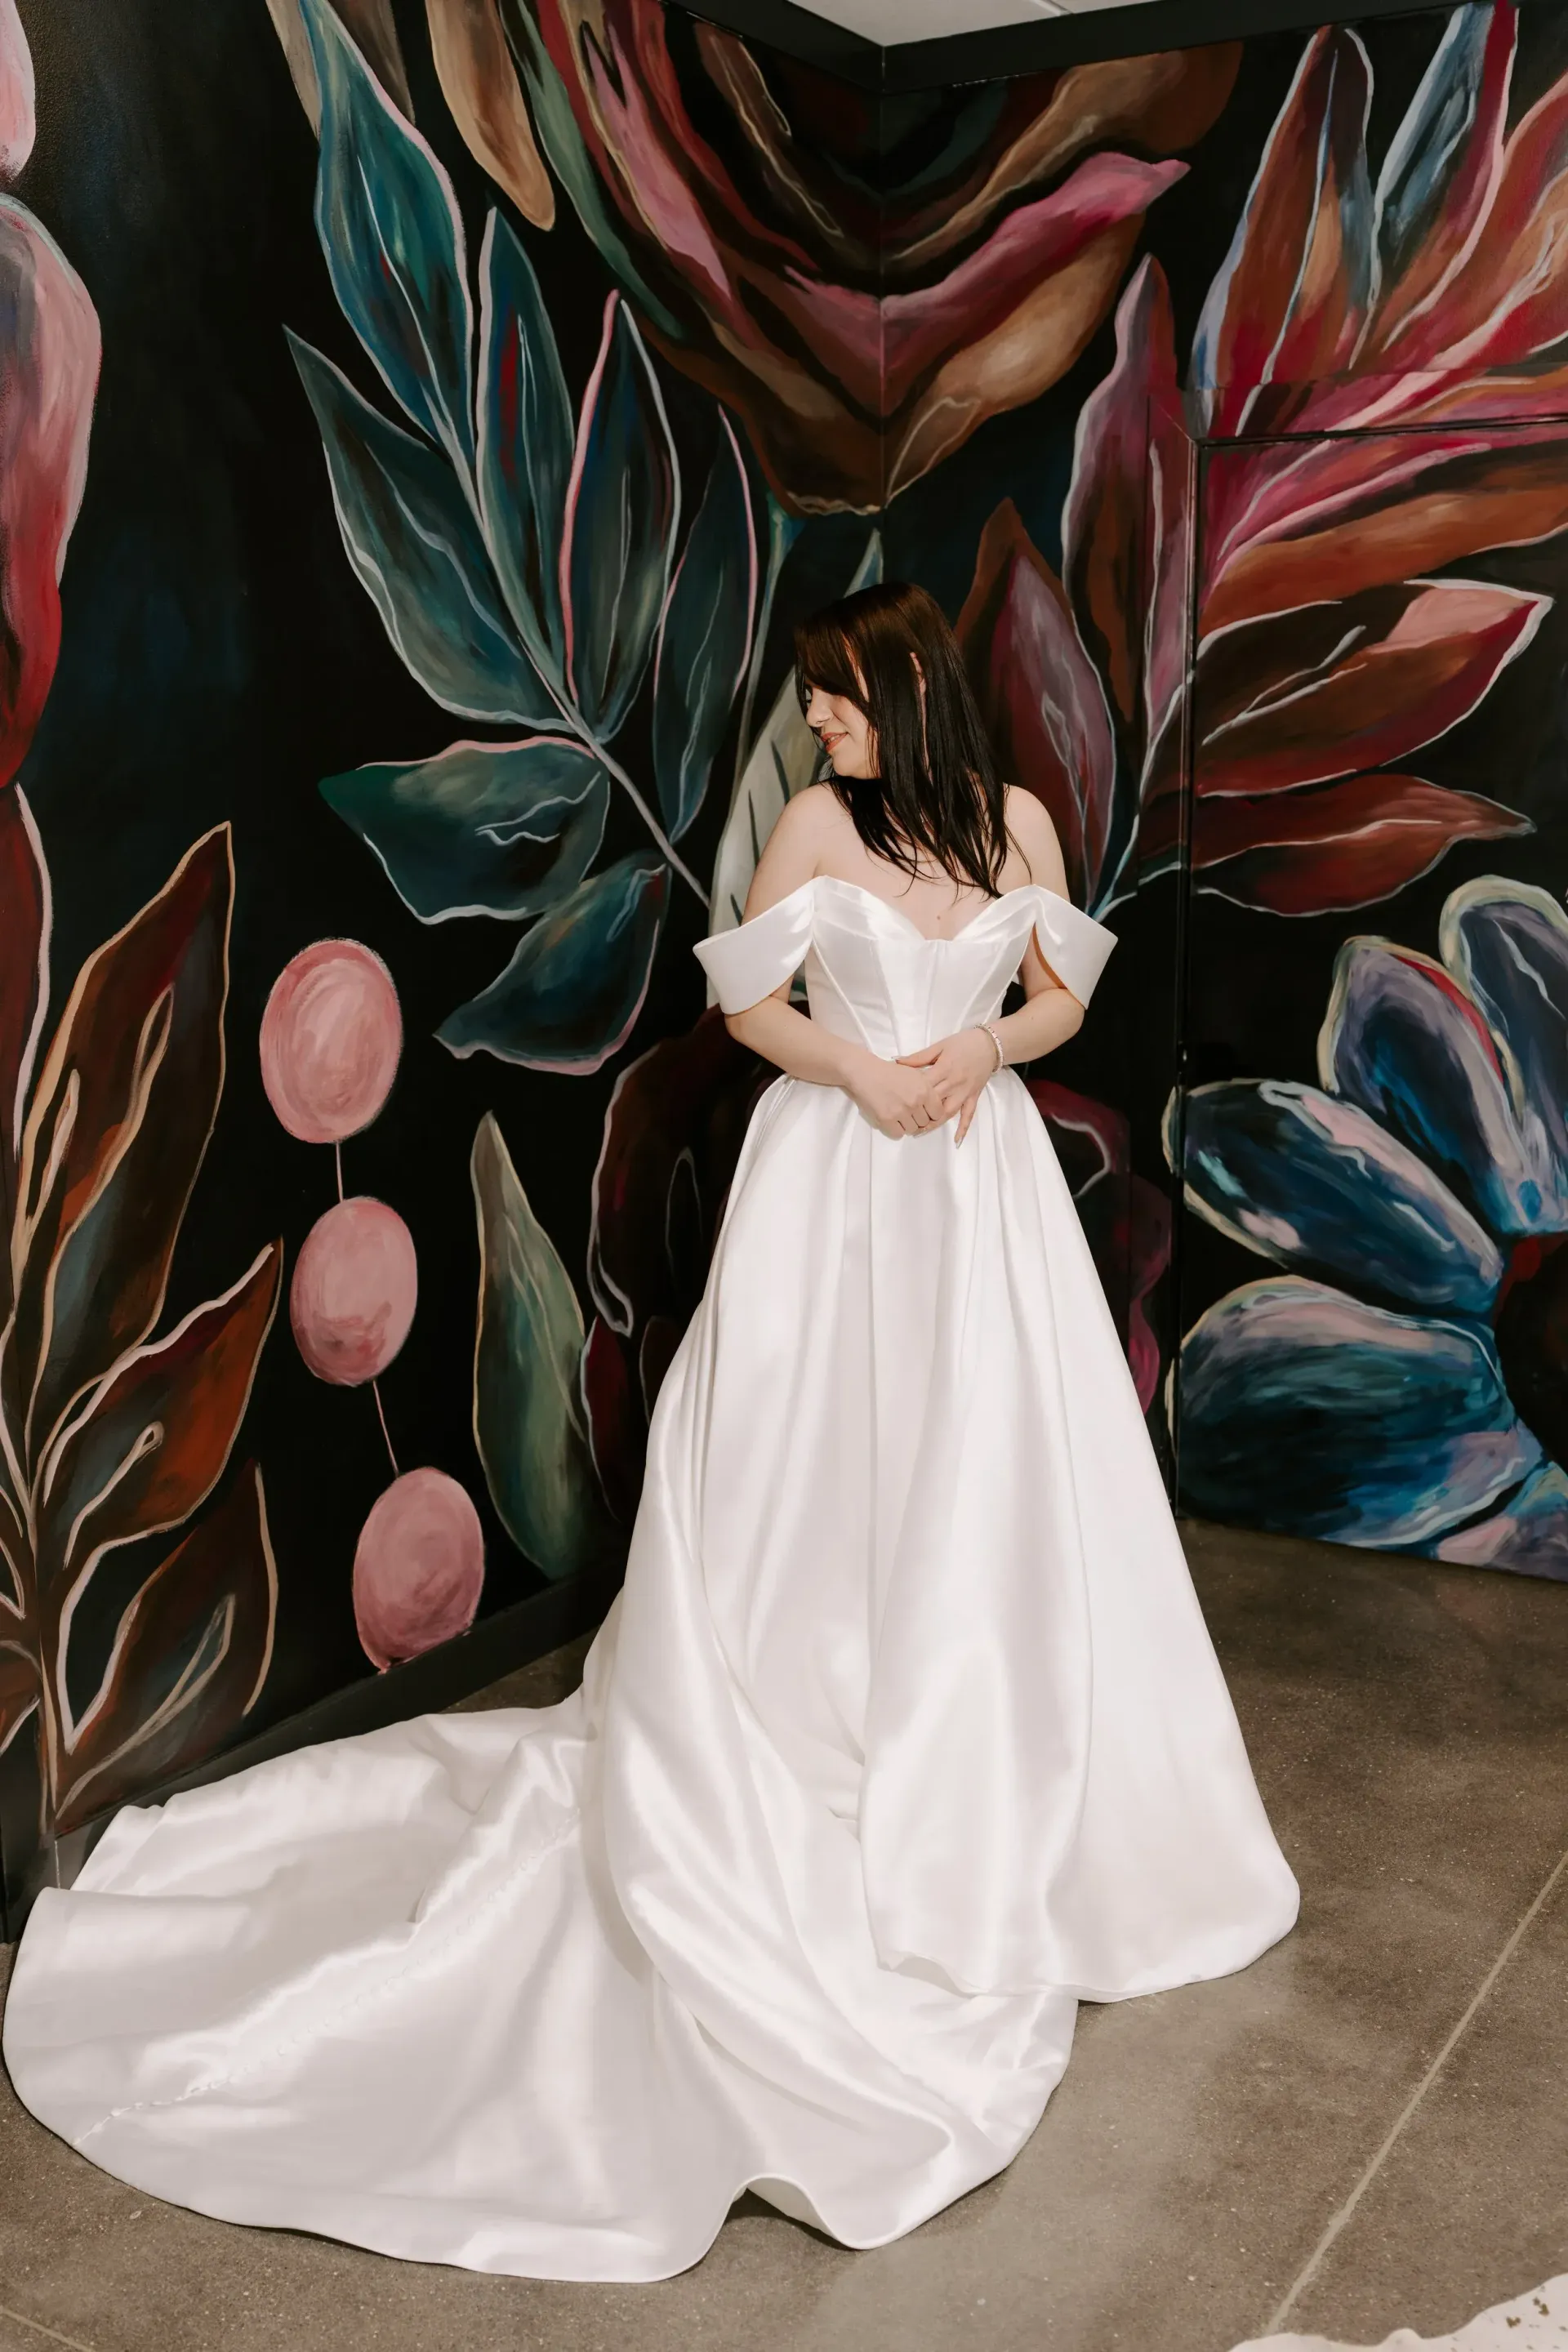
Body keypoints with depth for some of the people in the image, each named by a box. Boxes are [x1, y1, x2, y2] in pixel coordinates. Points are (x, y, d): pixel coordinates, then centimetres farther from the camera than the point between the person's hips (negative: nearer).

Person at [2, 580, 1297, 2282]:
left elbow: (1067, 997, 10)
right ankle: (810, 1757, 19)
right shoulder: (819, 820, -2)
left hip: (984, 1179, 3)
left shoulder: (1018, 819, 4)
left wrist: (987, 1044, -9)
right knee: (821, 1476, 1)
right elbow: (745, 999, 1)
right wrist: (865, 1073, -11)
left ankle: (983, 1798, 25)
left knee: (995, 1483, 7)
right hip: (835, 1179, -2)